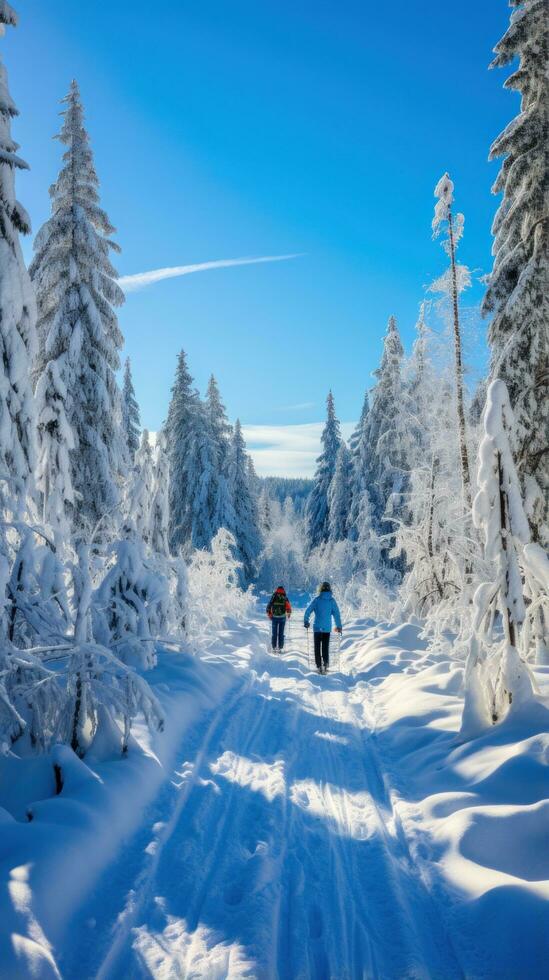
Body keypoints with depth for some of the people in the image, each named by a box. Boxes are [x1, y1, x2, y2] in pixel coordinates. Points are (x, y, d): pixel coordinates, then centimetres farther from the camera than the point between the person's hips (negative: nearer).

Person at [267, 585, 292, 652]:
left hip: (274, 617, 1)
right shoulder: (285, 598, 0)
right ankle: (280, 647, 2)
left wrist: (269, 615, 9)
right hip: (282, 617, -1)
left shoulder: (273, 597, 4)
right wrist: (289, 613, 9)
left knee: (274, 633, 8)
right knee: (281, 633, 5)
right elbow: (288, 607, -8)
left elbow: (268, 606, 1)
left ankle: (274, 647, 3)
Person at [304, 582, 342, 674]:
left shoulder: (316, 599, -6)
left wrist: (306, 622, 6)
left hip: (317, 627, -1)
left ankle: (319, 666, 2)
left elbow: (308, 610, -6)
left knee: (317, 647, 7)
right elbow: (337, 614, 1)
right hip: (327, 628, 1)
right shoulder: (332, 600, -2)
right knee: (326, 647, 12)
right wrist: (339, 626, 10)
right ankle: (326, 664, -3)